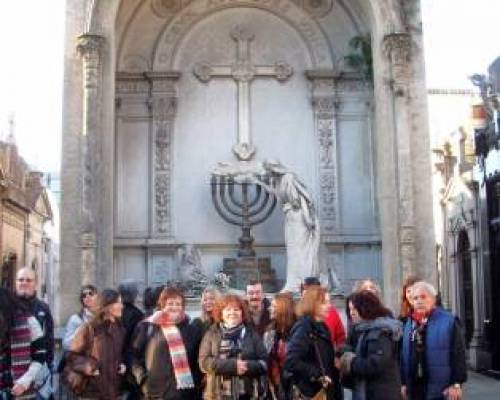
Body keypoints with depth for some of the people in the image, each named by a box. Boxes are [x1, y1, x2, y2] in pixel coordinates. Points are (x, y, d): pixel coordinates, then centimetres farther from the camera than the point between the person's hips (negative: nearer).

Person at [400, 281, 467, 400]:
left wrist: (456, 384, -13)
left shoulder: (449, 321, -6)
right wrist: (404, 383, 12)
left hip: (441, 390, -5)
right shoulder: (408, 324, 12)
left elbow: (458, 354, -9)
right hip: (415, 389, 6)